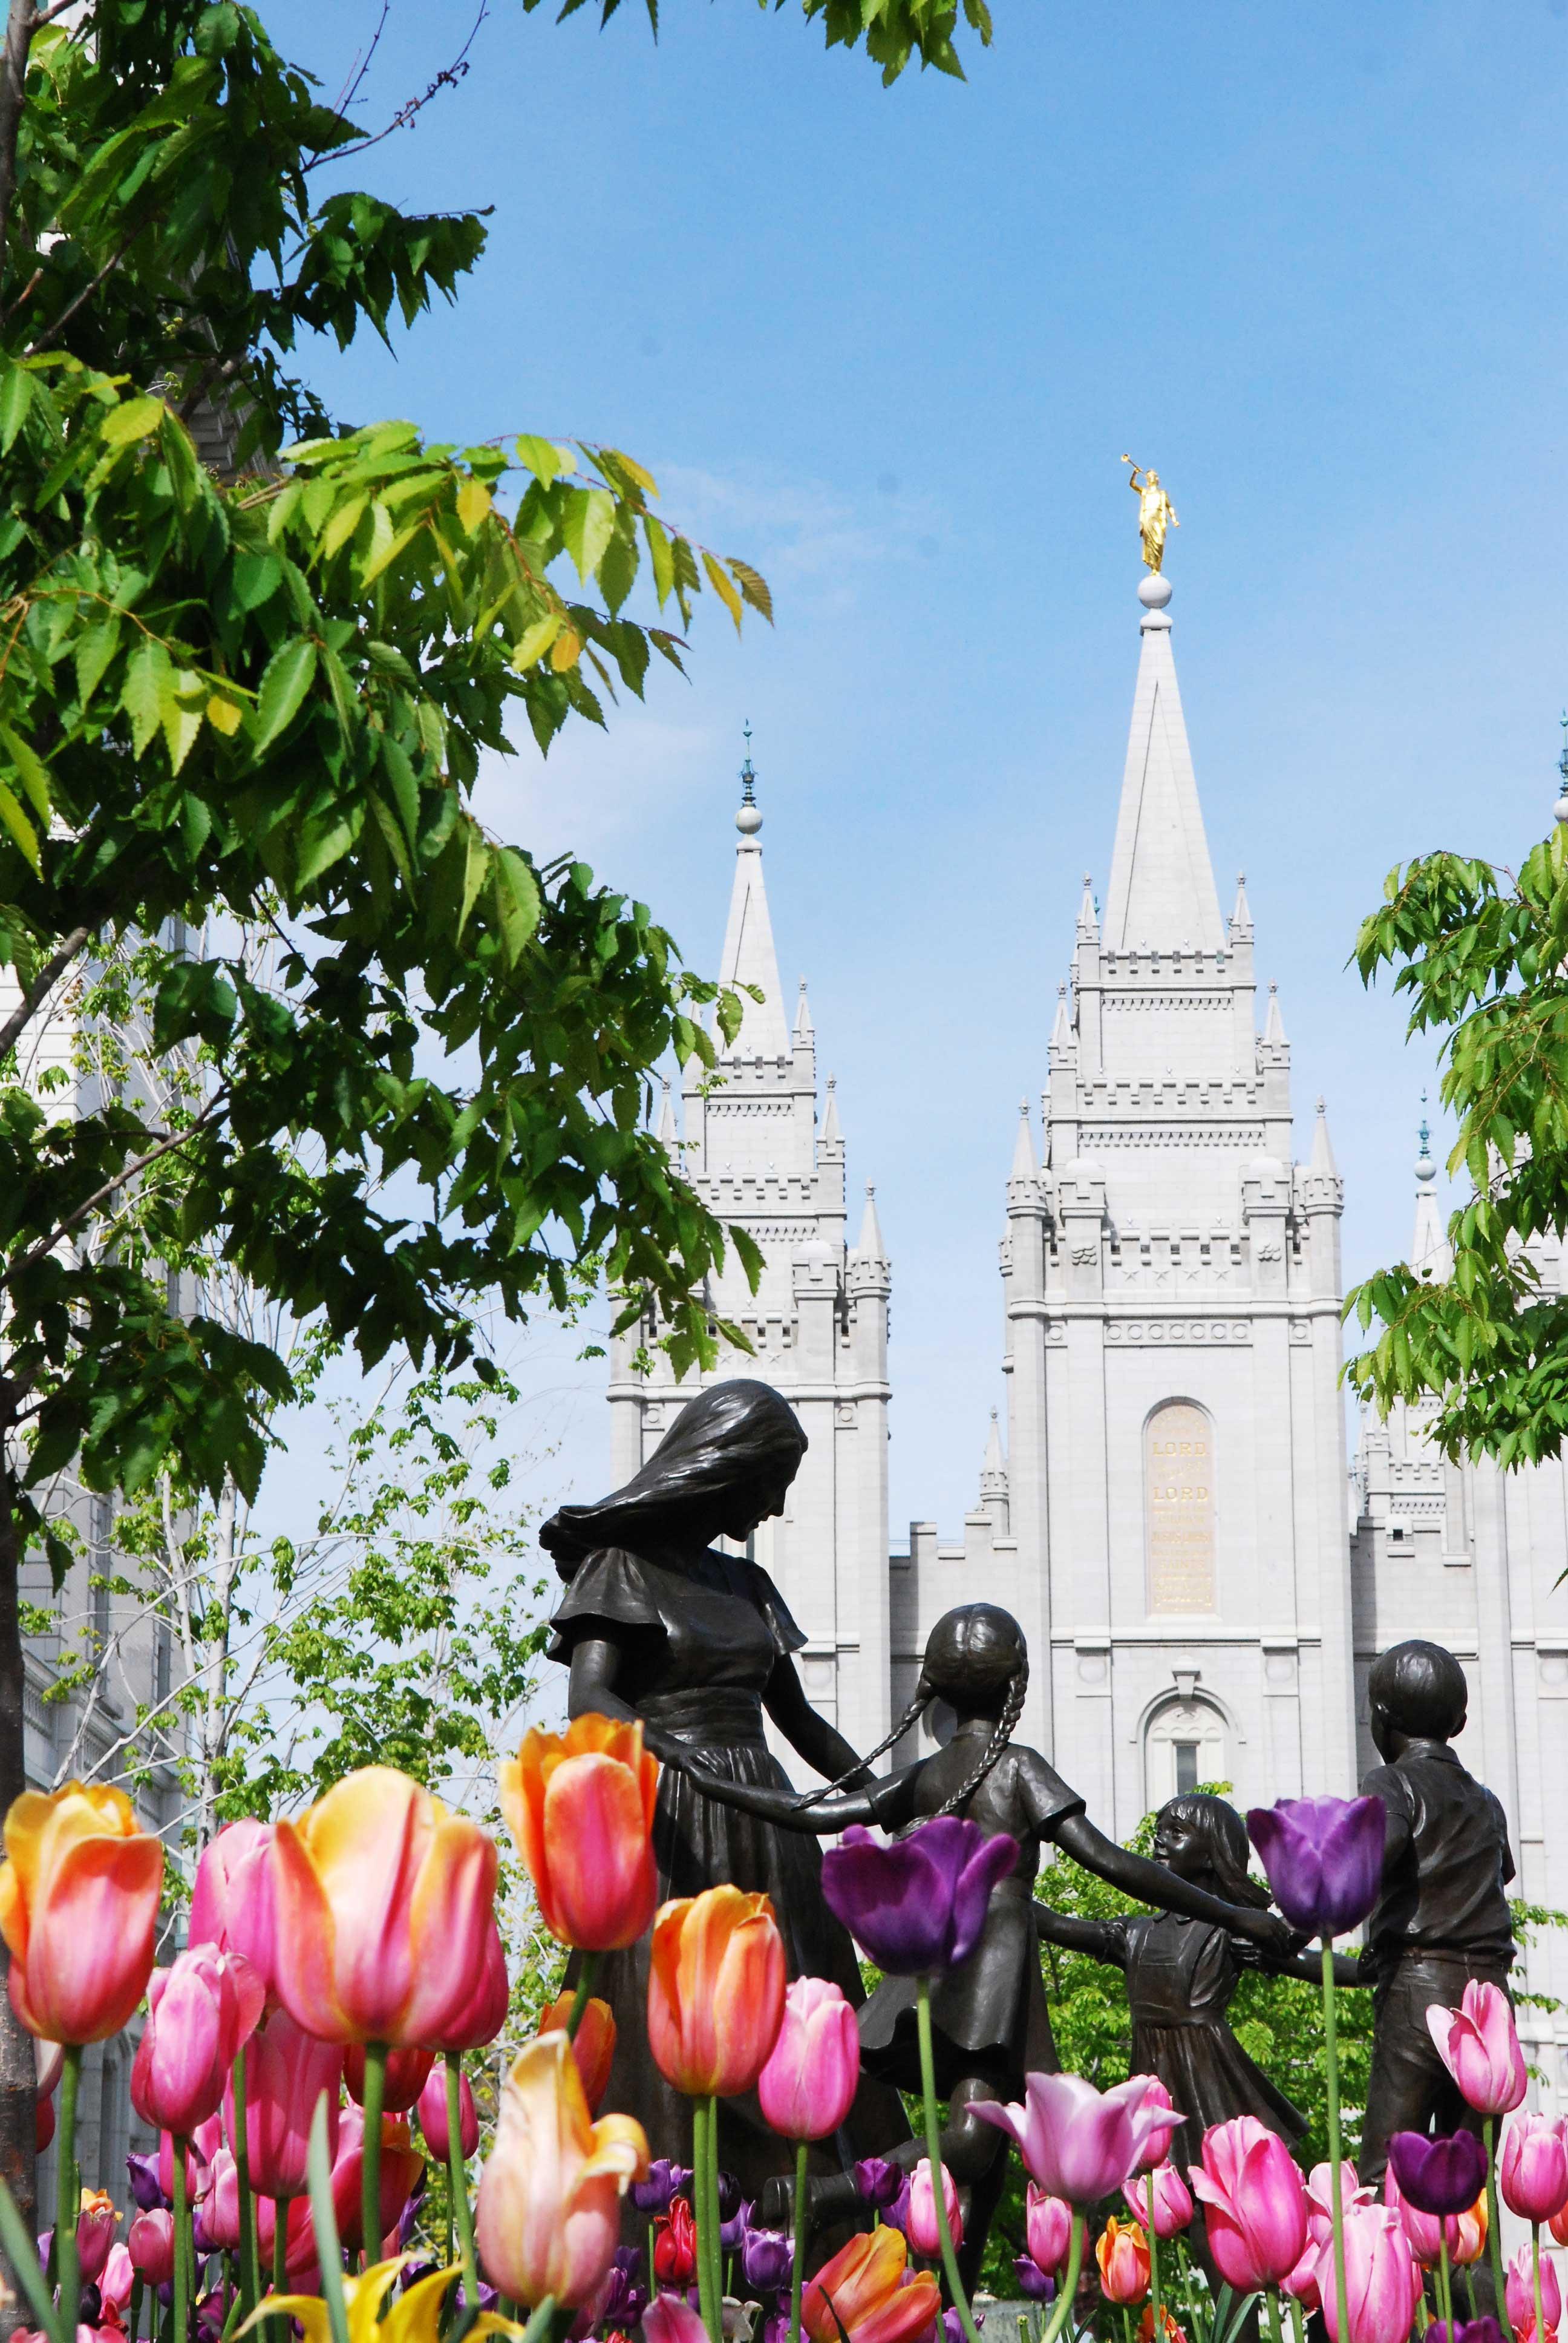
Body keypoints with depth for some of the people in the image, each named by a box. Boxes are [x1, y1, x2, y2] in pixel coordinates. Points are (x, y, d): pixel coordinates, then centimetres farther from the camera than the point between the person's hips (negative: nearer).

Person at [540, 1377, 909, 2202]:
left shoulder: (746, 1585, 19)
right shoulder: (621, 1569, -1)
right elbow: (587, 1702, -16)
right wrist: (685, 1757, -33)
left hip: (761, 1838, 7)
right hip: (668, 1828, -7)